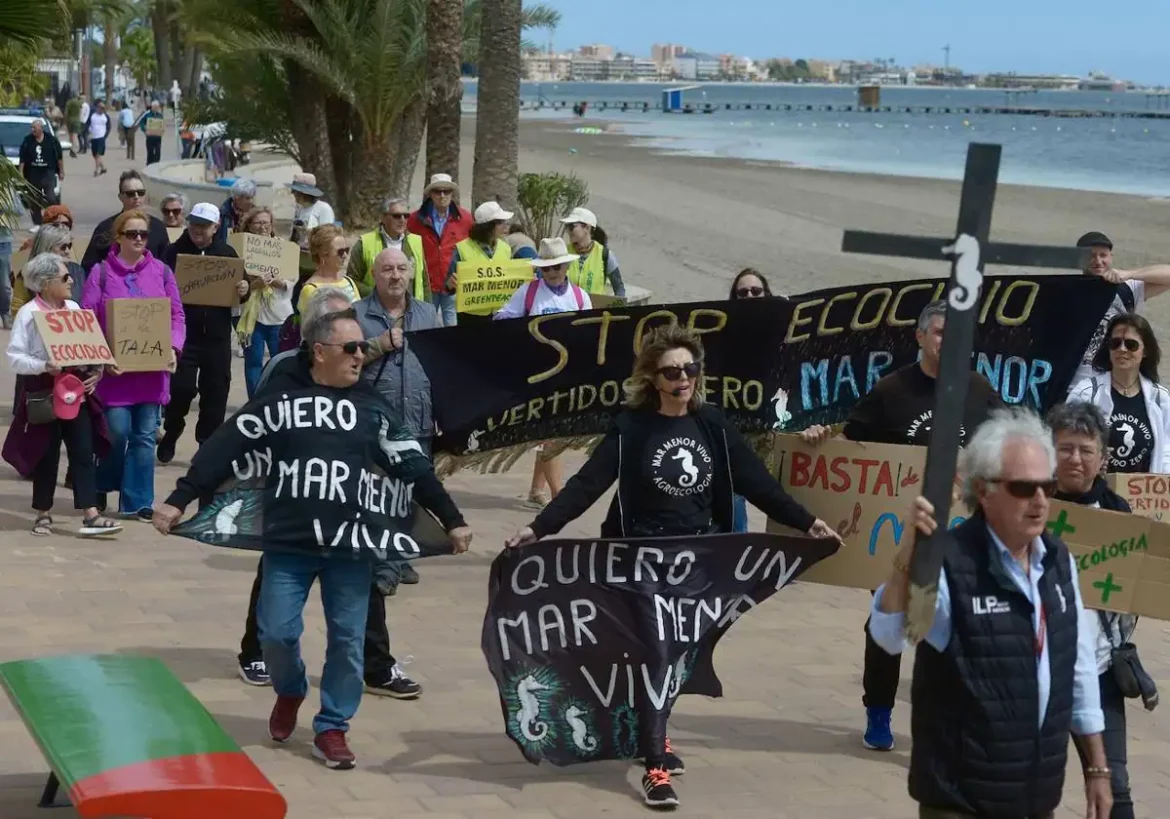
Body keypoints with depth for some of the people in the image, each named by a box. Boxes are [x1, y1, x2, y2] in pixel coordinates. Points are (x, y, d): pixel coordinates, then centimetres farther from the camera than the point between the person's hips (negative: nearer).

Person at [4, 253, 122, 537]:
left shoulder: (74, 308, 9)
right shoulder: (29, 313, -8)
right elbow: (14, 357, -11)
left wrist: (96, 369, -5)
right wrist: (44, 366, -25)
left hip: (77, 391, 5)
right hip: (44, 393, -5)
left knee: (83, 453, -2)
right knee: (47, 455, 4)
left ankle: (90, 515, -5)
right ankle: (43, 514, 18)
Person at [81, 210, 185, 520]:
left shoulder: (161, 271, 7)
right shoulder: (101, 272, -1)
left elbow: (177, 315, 8)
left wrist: (174, 348, -7)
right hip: (114, 367, -3)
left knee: (144, 435, 3)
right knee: (117, 432, -4)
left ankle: (137, 501, 10)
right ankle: (100, 488, 22)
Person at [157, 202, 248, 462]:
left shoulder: (226, 253, 8)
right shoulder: (175, 252, -1)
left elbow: (240, 287, 14)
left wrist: (244, 289, -9)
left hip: (217, 334, 3)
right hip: (183, 333, -3)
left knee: (216, 390, 5)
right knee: (182, 387, -7)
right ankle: (170, 436, 17)